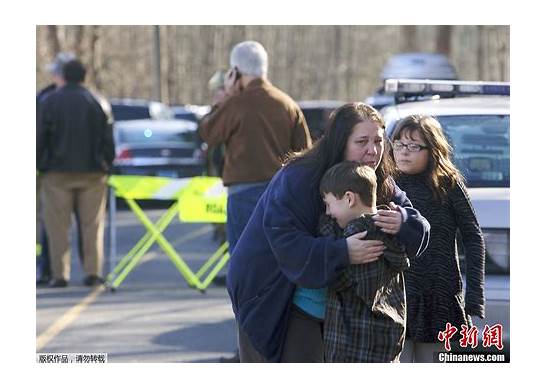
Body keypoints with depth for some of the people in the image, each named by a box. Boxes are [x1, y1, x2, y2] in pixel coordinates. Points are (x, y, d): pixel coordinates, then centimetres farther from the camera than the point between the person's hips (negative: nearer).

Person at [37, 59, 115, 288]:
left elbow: (40, 138, -3)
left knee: (58, 226, 2)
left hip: (58, 173, -1)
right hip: (91, 174, 1)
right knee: (92, 225, 6)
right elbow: (107, 138, 3)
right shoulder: (96, 102, 1)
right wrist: (106, 165, 13)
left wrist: (39, 165, 6)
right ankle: (93, 272, 2)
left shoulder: (50, 102, -3)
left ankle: (60, 274, -1)